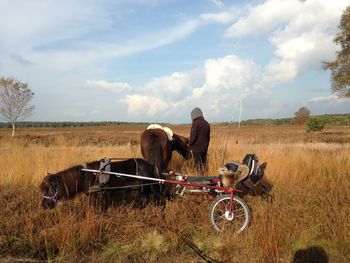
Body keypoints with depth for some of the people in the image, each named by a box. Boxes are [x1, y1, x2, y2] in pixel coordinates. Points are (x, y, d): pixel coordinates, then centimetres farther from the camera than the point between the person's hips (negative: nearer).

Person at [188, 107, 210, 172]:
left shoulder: (195, 123, -14)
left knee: (198, 165, -1)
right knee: (204, 164, 15)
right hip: (204, 148, 6)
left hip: (197, 148, -6)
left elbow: (193, 136, -16)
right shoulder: (206, 124, 7)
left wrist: (190, 144, 0)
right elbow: (208, 137, 13)